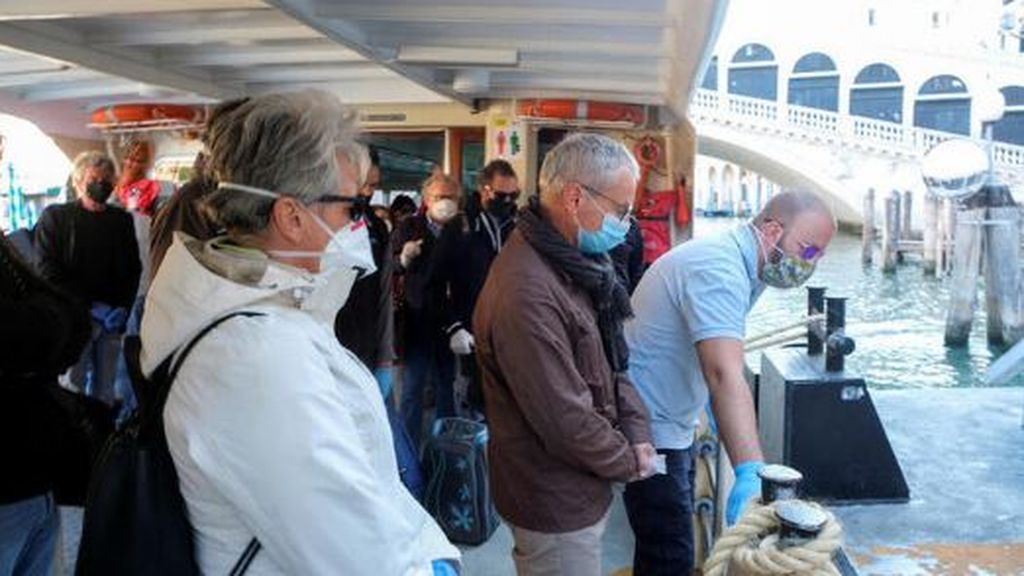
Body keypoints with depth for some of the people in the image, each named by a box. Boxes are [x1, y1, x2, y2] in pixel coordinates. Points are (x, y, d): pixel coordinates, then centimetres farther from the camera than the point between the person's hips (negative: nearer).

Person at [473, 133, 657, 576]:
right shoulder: (526, 291, -31)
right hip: (555, 505, -9)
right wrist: (629, 462, -11)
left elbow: (610, 360, 11)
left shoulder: (574, 262, 3)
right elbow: (564, 420, -28)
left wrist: (636, 432, 0)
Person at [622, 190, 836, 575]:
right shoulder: (719, 269, -26)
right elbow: (726, 375, -40)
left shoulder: (735, 262, 7)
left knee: (668, 543, 22)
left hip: (670, 422, 10)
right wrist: (751, 471, -47)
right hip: (650, 428, -10)